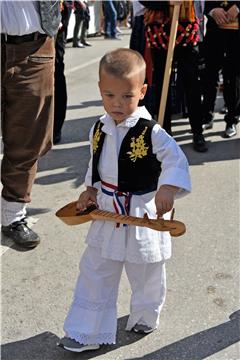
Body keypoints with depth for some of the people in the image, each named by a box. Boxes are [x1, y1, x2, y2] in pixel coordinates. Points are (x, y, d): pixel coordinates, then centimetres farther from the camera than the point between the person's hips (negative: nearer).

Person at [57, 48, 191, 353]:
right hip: (107, 215, 5)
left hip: (143, 218, -4)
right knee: (94, 275, 12)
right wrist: (90, 189, 3)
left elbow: (176, 160, -21)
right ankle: (86, 333, 27)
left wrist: (167, 189, -37)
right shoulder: (99, 129, -1)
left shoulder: (151, 132, -20)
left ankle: (145, 317, 46)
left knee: (146, 276, 18)